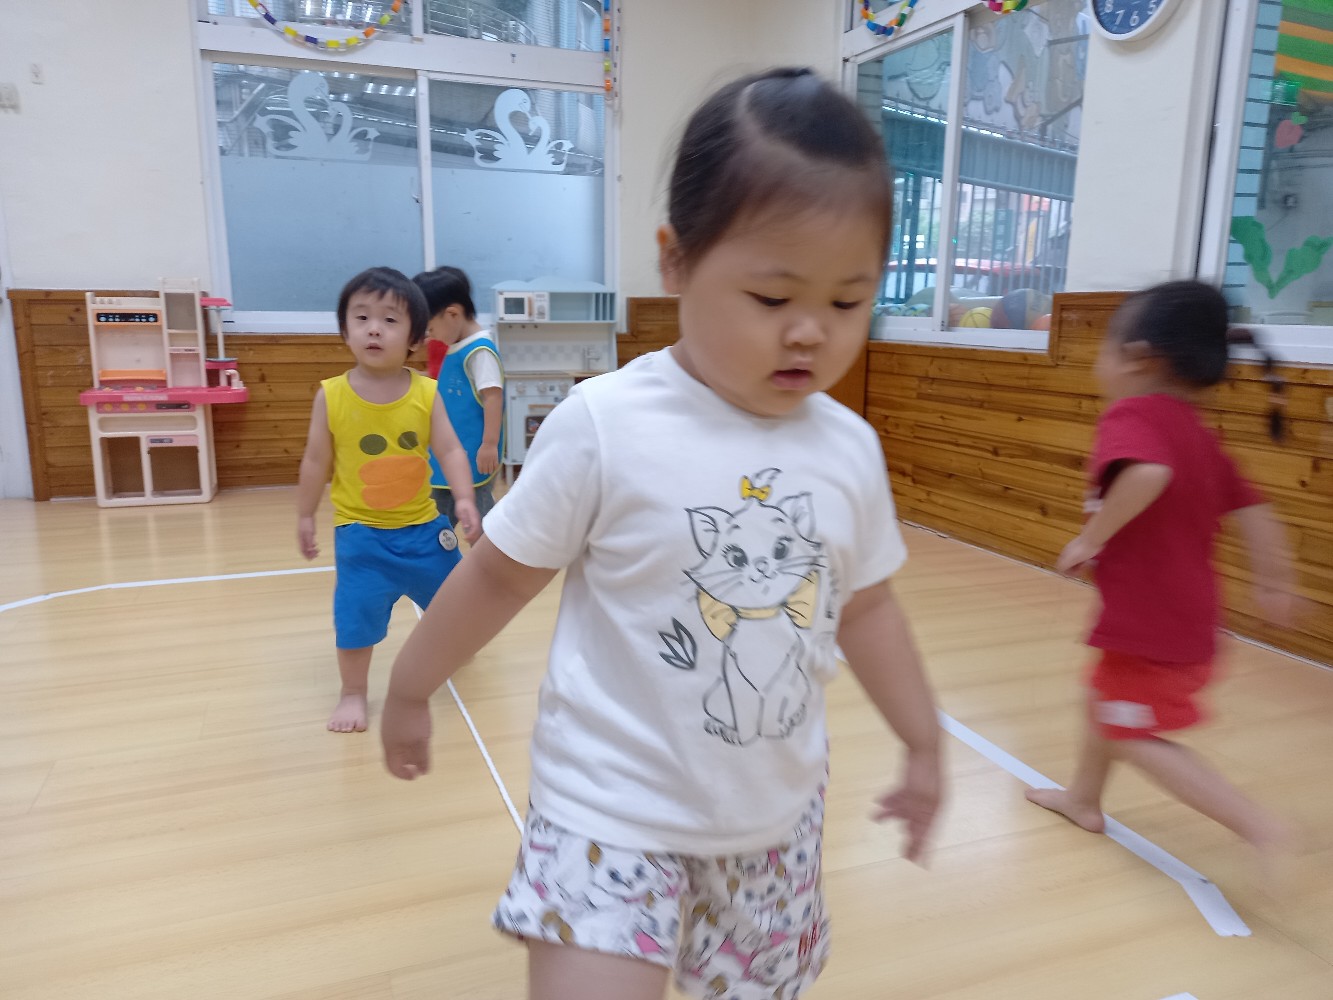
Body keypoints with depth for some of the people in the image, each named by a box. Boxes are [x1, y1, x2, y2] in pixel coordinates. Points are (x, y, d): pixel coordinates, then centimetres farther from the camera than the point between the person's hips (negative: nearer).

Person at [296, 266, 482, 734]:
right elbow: (316, 460, -2)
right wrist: (304, 517, 4)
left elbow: (450, 450, -11)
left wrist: (465, 499, -25)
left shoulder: (426, 393, -10)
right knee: (356, 615, 2)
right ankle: (353, 695, 24)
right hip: (360, 532, -2)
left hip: (423, 527, 2)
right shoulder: (331, 395, -11)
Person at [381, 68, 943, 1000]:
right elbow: (501, 574, -8)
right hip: (614, 810, -4)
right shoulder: (606, 426, -19)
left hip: (777, 816, 5)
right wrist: (410, 690, 4)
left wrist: (925, 742, 15)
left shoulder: (849, 449, -5)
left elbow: (866, 606, 8)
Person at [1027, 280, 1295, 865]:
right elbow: (1255, 514, 10)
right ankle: (1083, 799, 42)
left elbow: (1149, 471, -39)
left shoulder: (1132, 415, -18)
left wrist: (1090, 539, -28)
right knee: (1104, 699, 25)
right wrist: (1273, 586, 21)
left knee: (1134, 735, 4)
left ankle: (1262, 829, 1)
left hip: (1147, 621, -10)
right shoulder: (1196, 433, 9)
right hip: (1188, 615, 10)